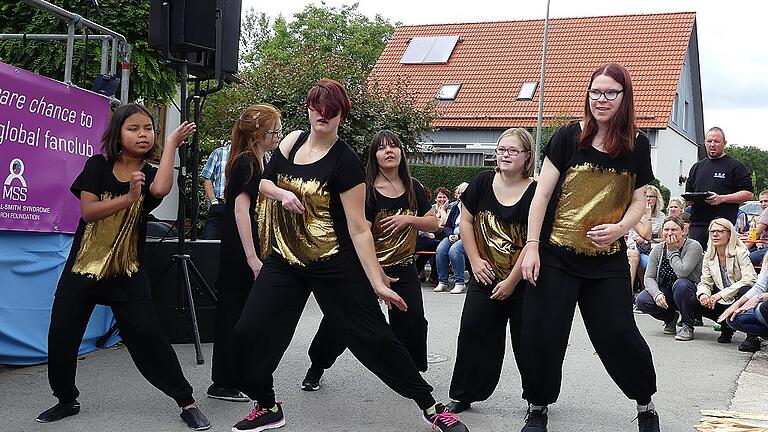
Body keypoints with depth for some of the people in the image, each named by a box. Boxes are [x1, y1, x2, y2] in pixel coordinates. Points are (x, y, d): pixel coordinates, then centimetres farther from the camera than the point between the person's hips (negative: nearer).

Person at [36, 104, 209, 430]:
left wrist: (171, 144, -19)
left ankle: (186, 402, 1)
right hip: (81, 269, 2)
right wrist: (128, 197, -22)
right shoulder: (98, 165, 0)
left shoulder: (151, 175, 0)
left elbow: (160, 189, -26)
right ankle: (67, 400, 28)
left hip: (127, 275, -1)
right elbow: (88, 210, -11)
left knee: (148, 336, -11)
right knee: (61, 336, 4)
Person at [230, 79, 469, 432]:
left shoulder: (345, 161, -14)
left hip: (335, 266, -5)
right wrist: (281, 194, -9)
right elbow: (263, 183, 15)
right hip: (285, 261, 6)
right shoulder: (293, 141, 3)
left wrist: (377, 282, -19)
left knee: (373, 337, -3)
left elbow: (358, 228, -15)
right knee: (249, 334, 0)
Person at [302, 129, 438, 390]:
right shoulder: (368, 190, -12)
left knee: (412, 320, -8)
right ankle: (316, 368, 17)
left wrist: (408, 219, -14)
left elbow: (433, 224, 6)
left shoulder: (413, 188, 3)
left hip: (404, 269, 4)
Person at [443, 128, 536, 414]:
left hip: (522, 281, -3)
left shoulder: (535, 193, -15)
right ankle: (463, 396, 16)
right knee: (473, 335, 4)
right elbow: (466, 221, 5)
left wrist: (512, 281, -15)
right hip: (485, 277, 4)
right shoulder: (483, 183, -2)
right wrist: (475, 261, -2)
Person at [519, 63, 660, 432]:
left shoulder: (636, 145, 3)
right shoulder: (569, 136, -4)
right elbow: (542, 193, -4)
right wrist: (531, 246, -10)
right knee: (541, 337, 2)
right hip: (556, 255, -1)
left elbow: (639, 201, 8)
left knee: (618, 335, 2)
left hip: (608, 260, 1)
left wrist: (620, 227, -14)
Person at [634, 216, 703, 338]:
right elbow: (649, 277, -6)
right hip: (665, 292, 4)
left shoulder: (693, 246, -14)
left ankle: (687, 325, -14)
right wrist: (657, 294, -26)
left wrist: (673, 250, -19)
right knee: (641, 301, -23)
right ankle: (670, 318, 10)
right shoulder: (658, 249, 1)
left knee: (680, 284, -38)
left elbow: (682, 272, -30)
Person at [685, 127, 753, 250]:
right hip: (697, 224, 5)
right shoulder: (697, 167, 22)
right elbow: (688, 191, 29)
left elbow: (748, 194, -2)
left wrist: (721, 198, -14)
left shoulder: (736, 166, 5)